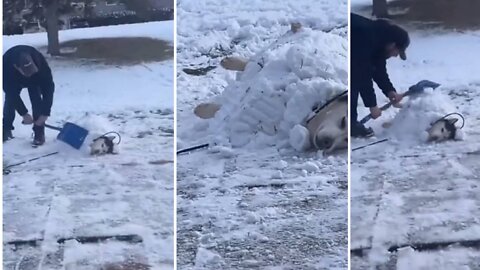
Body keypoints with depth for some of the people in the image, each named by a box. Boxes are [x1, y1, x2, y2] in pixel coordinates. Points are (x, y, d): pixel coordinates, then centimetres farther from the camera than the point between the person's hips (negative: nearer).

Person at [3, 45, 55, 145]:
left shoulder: (40, 63, -43)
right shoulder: (6, 65, -43)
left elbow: (48, 88, -35)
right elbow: (11, 92, -33)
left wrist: (45, 113, -37)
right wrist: (24, 113, -33)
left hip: (35, 79, 0)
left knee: (37, 101, -16)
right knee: (10, 100, -8)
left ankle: (39, 133, -7)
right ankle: (6, 130, 12)